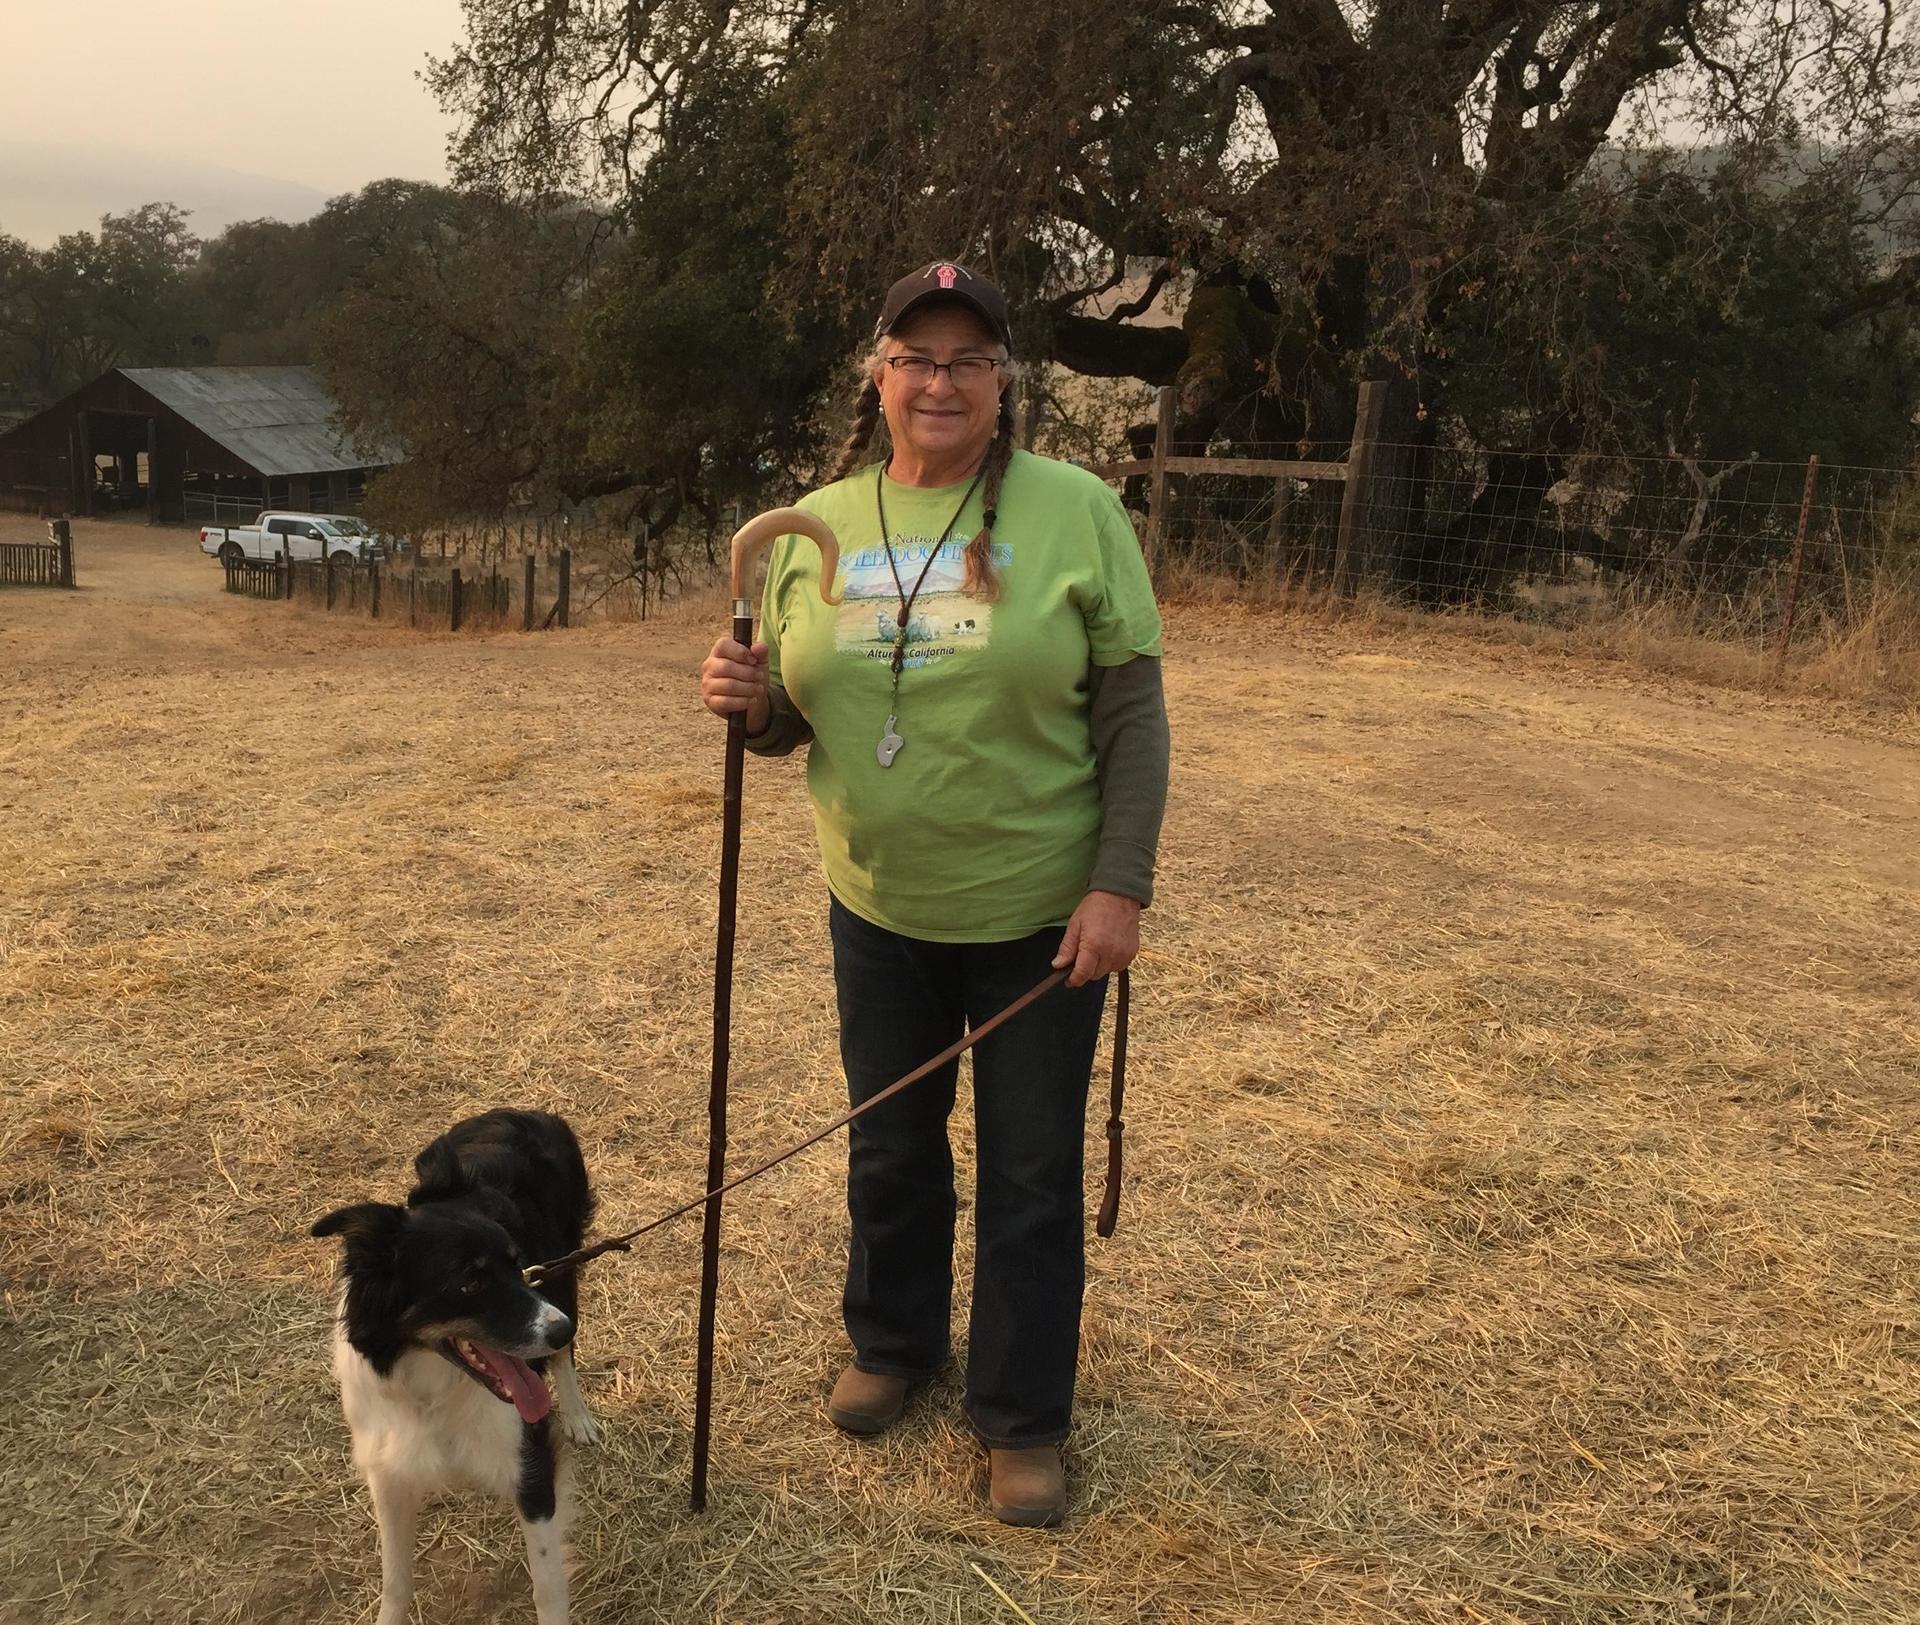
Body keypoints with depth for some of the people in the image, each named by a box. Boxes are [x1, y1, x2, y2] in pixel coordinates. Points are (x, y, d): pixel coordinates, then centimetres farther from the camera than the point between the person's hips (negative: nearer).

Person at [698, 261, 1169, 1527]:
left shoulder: (1074, 509, -10)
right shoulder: (816, 525, 1)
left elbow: (1132, 717, -9)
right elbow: (794, 718, 9)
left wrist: (1120, 887, -14)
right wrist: (750, 699, -13)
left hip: (1041, 916, -3)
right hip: (879, 910, 4)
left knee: (1032, 1179, 10)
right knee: (889, 1149, 20)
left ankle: (1025, 1419, 29)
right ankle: (895, 1344, 45)